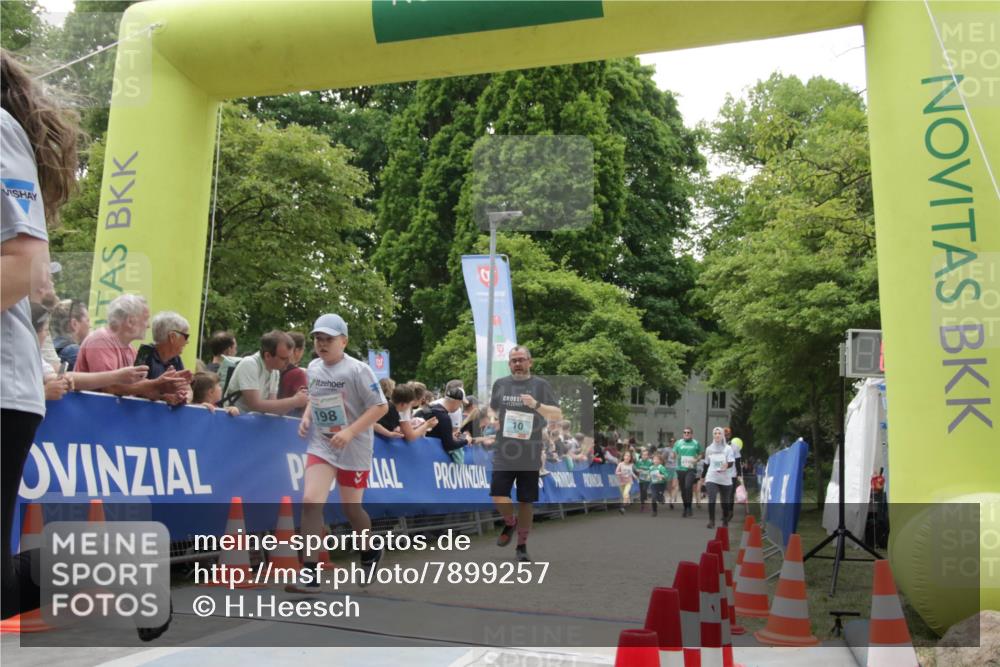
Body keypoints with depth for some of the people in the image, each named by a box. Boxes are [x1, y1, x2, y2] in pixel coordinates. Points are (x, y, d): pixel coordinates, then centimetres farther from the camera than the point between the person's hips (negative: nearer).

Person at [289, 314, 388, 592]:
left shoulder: (357, 370, -16)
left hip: (354, 448, -4)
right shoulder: (313, 367, 3)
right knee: (311, 501, -14)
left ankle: (370, 553, 40)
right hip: (321, 444, 4)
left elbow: (381, 406, -17)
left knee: (350, 507, 9)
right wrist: (306, 418, 0)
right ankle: (309, 573, -8)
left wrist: (350, 432, -25)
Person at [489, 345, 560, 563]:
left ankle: (522, 545, 22)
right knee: (498, 496, -8)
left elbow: (558, 415, -4)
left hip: (530, 455, -1)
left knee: (526, 501, 4)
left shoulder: (541, 385, 1)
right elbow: (492, 409, 25)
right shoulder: (500, 384, 9)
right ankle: (510, 523, 25)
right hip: (504, 453, 1)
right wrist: (492, 420, 6)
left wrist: (536, 405, -17)